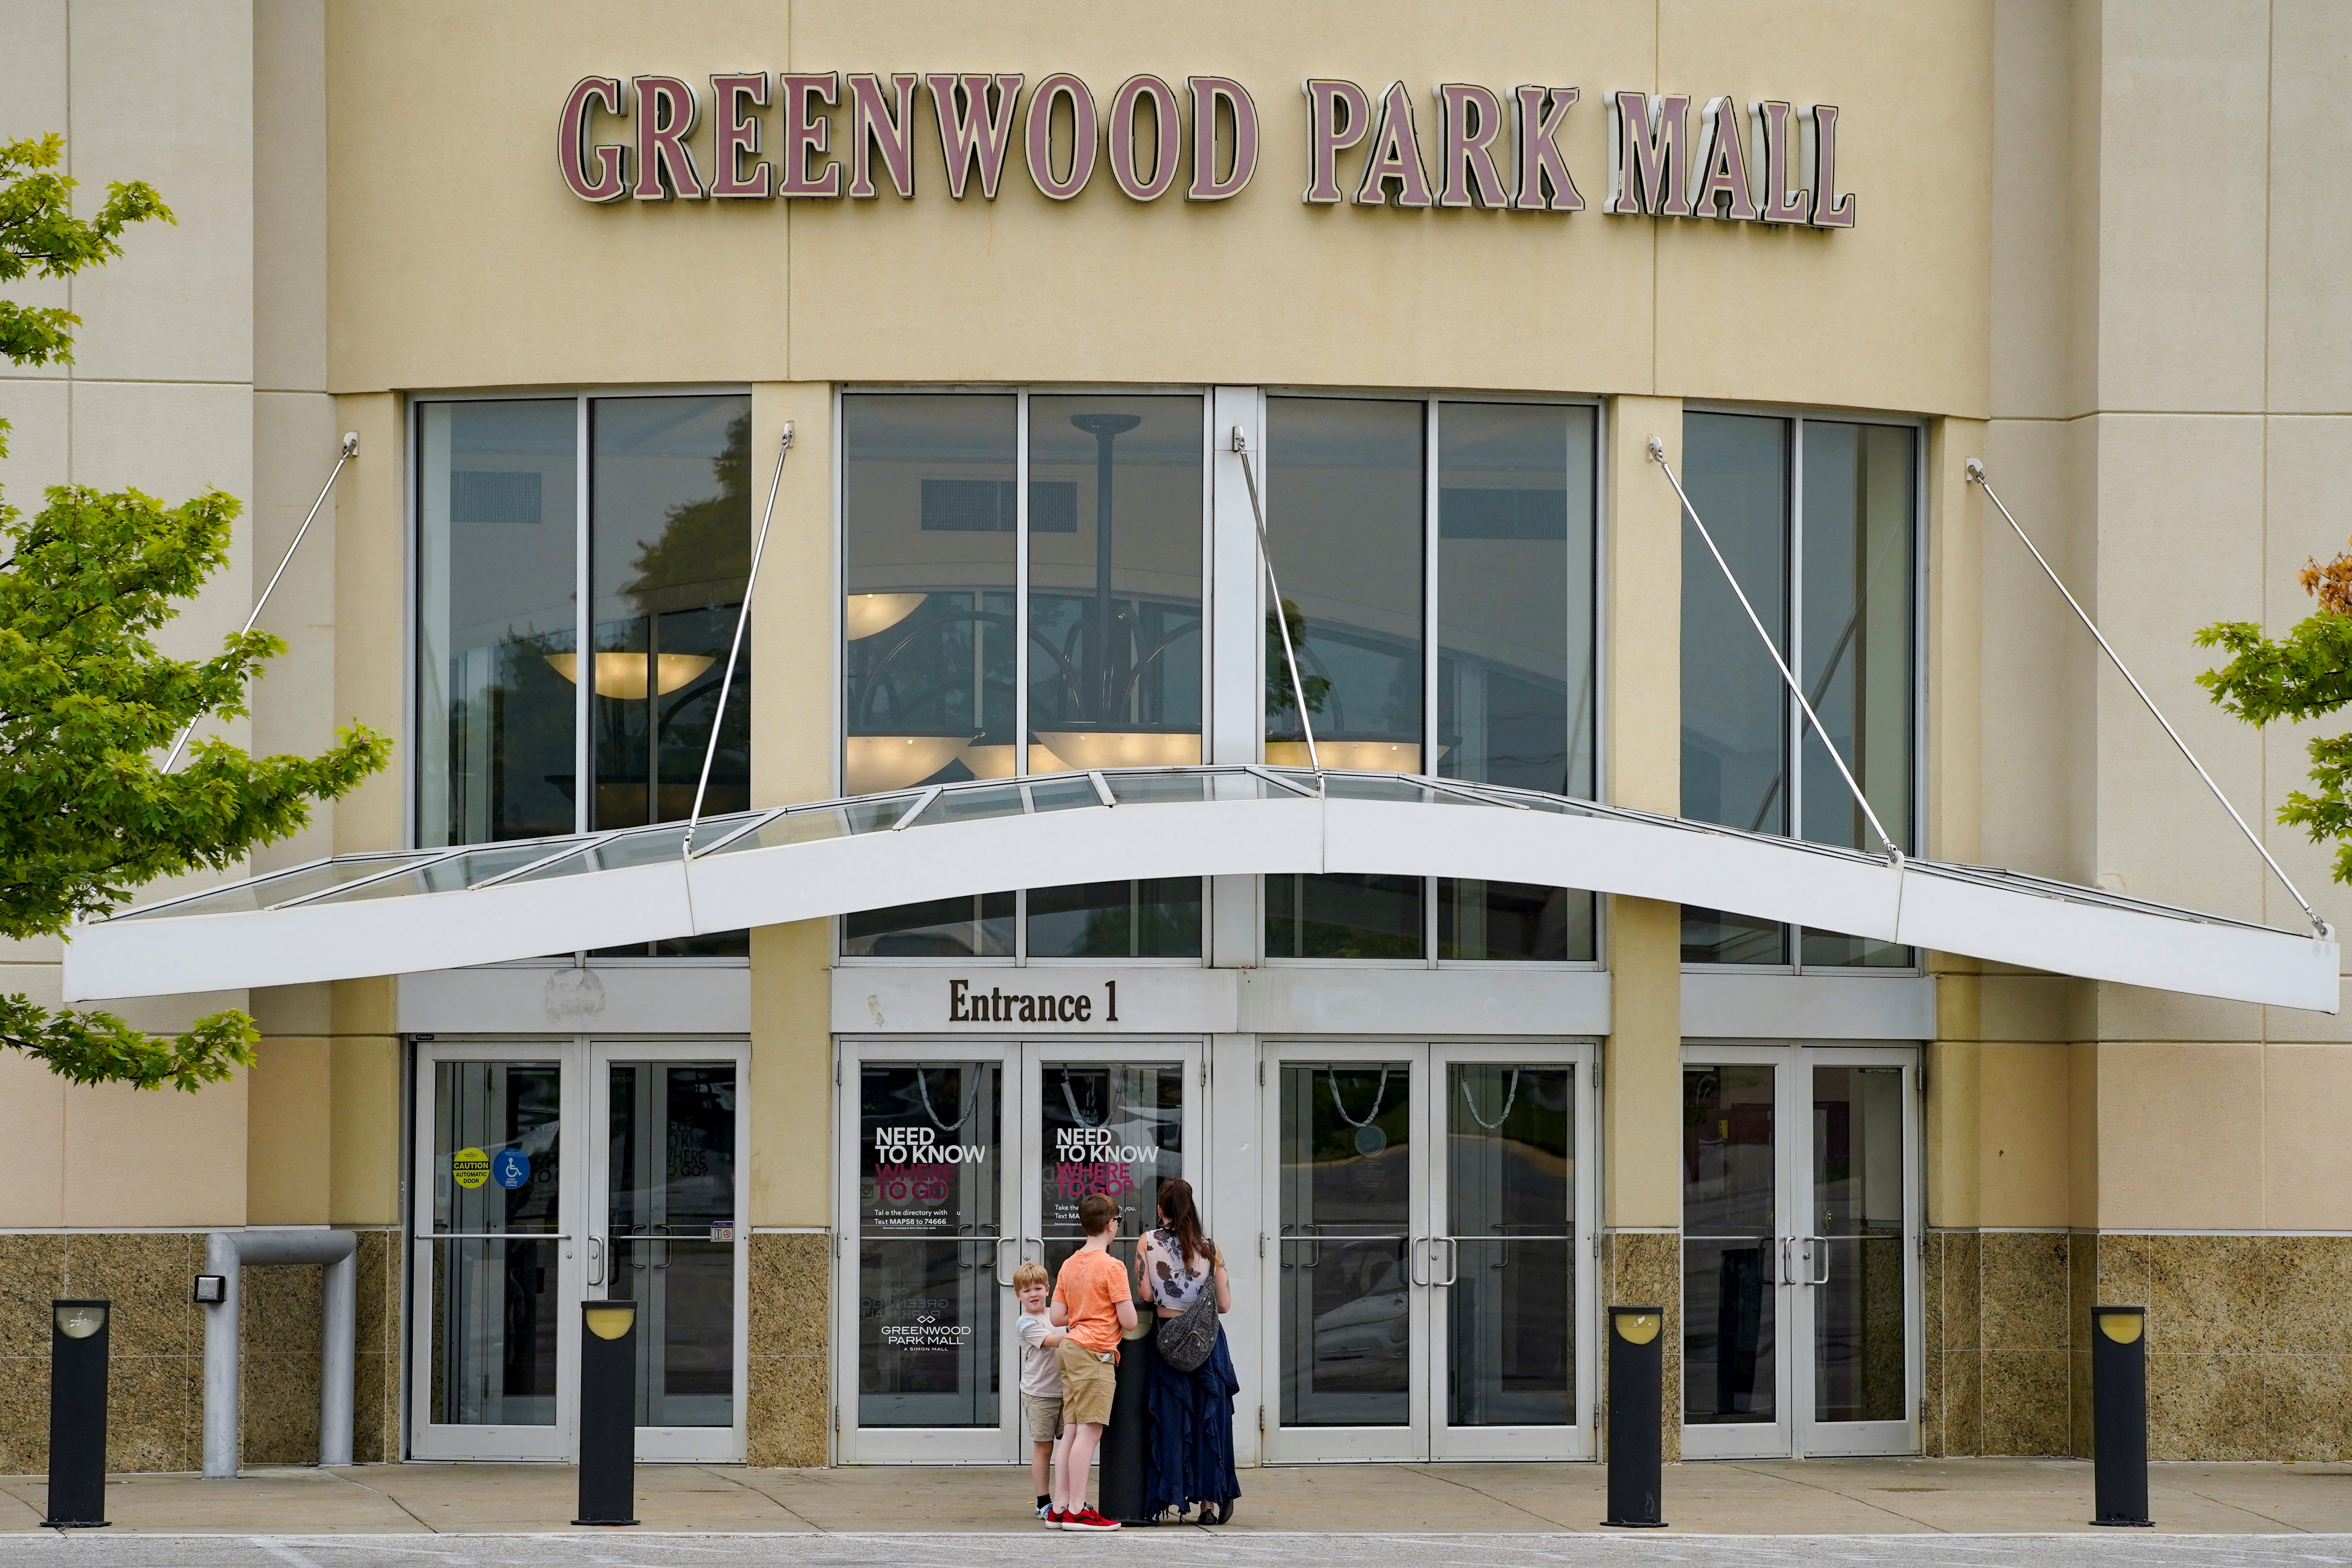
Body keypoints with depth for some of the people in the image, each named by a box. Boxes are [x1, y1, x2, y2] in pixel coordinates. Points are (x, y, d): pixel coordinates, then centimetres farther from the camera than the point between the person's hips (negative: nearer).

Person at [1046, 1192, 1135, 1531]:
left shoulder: (1069, 1265, 13)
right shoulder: (1112, 1267, -10)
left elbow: (1057, 1317, 13)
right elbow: (1128, 1321, -12)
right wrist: (1114, 1314, 9)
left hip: (1071, 1350, 8)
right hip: (1096, 1352, -8)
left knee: (1071, 1432, 8)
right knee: (1089, 1432, -9)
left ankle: (1059, 1508, 8)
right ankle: (1077, 1510, -12)